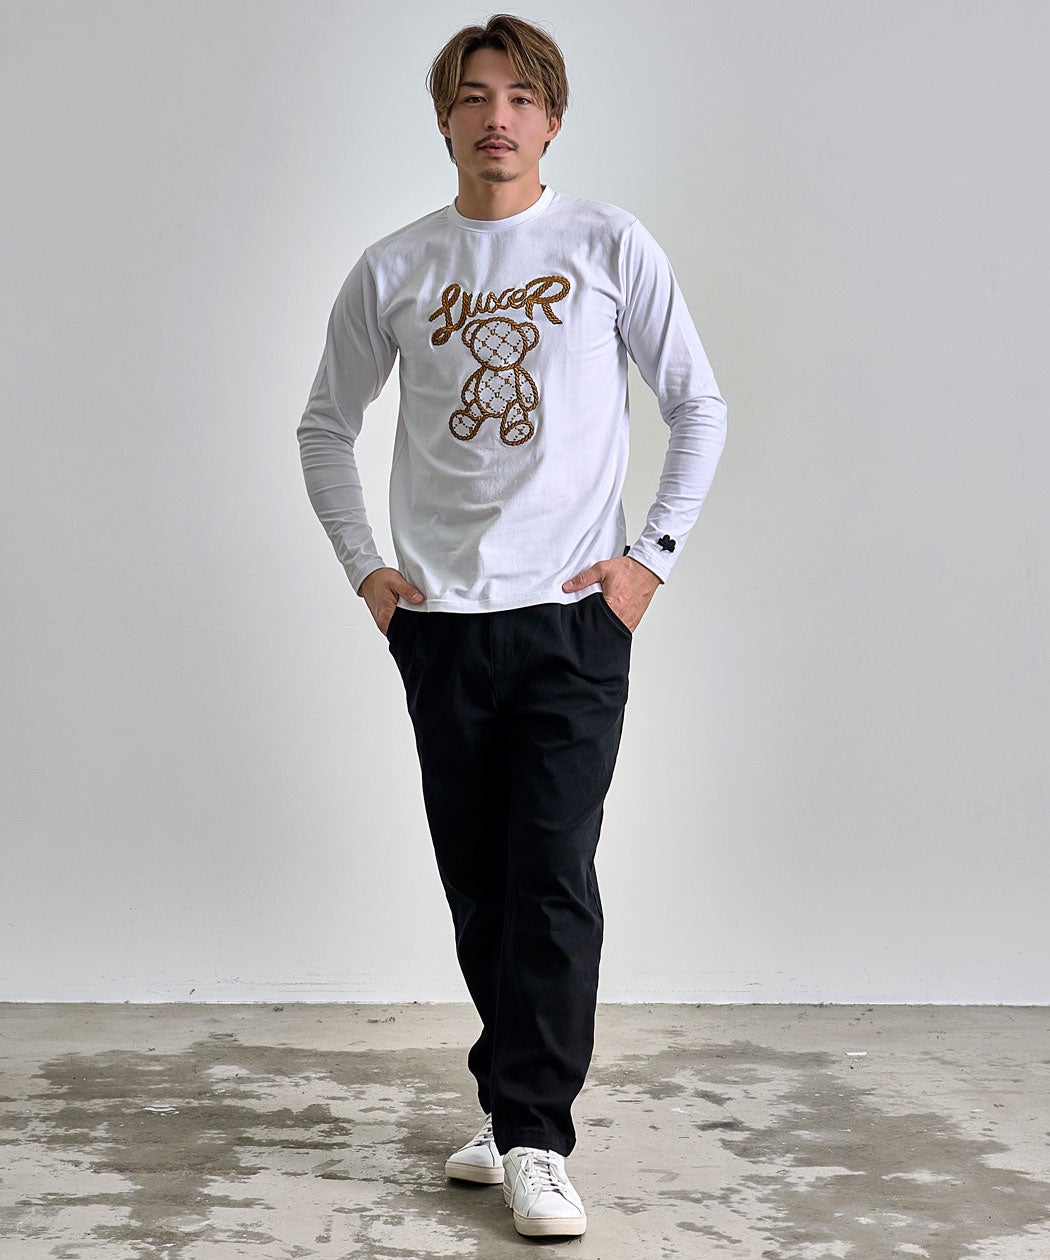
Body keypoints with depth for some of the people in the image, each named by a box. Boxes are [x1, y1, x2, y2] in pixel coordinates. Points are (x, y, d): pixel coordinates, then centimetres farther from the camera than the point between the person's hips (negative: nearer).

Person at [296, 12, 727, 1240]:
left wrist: (652, 555, -2)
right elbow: (325, 425, 16)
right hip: (440, 621, 3)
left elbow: (698, 408, 6)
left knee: (552, 879, -9)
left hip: (573, 612, -2)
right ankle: (514, 1112, 24)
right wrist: (365, 566, 6)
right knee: (478, 888, 9)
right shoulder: (392, 270, 7)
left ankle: (534, 1140, -1)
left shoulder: (609, 247, 2)